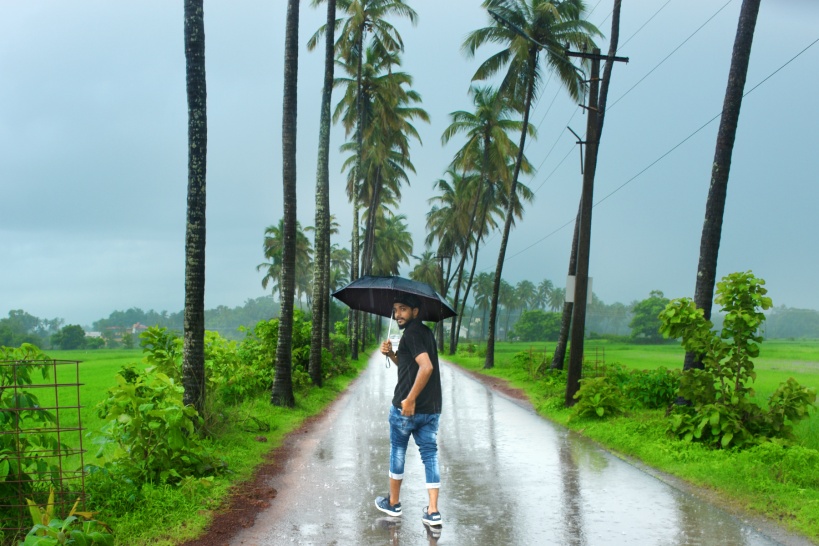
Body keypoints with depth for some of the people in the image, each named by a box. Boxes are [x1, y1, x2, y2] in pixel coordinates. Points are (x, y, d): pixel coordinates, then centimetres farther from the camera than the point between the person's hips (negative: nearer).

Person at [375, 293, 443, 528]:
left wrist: (410, 399, -25)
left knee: (398, 450, 11)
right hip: (431, 409, 7)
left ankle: (393, 502, 24)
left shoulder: (412, 333, -15)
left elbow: (426, 367, -28)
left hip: (406, 407, -7)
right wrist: (391, 354, 6)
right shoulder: (425, 332, 14)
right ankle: (433, 512, 1)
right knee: (430, 455, 6)